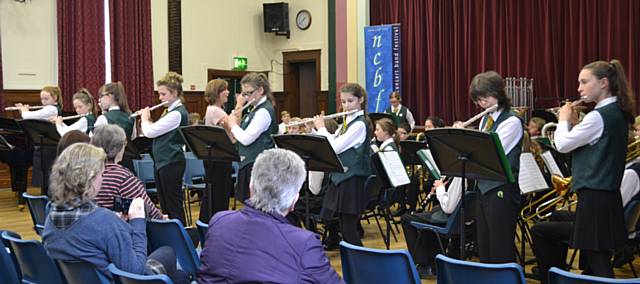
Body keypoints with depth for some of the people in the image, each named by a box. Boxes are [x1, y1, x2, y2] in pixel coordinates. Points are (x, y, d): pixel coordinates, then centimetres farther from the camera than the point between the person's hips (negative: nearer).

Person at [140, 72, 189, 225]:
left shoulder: (177, 113, -18)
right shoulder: (171, 111, 13)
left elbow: (150, 132, -18)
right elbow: (156, 131, 21)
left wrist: (145, 118, -1)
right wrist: (148, 121, 7)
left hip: (171, 163, -10)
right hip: (161, 162, 10)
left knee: (174, 205, -3)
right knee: (164, 203, 13)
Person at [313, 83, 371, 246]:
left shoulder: (360, 124, -14)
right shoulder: (347, 121, 13)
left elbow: (335, 147, -19)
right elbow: (332, 143, 17)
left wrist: (321, 128, -6)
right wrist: (315, 128, 7)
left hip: (353, 180, -9)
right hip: (341, 177, 9)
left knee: (349, 229, -6)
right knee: (344, 227, 11)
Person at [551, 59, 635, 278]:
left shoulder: (599, 116, -18)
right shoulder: (618, 113, 11)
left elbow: (562, 145, -13)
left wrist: (564, 120, 2)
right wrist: (575, 123, 10)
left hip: (594, 198, -10)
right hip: (608, 195, 10)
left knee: (598, 266, -4)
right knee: (596, 262, 15)